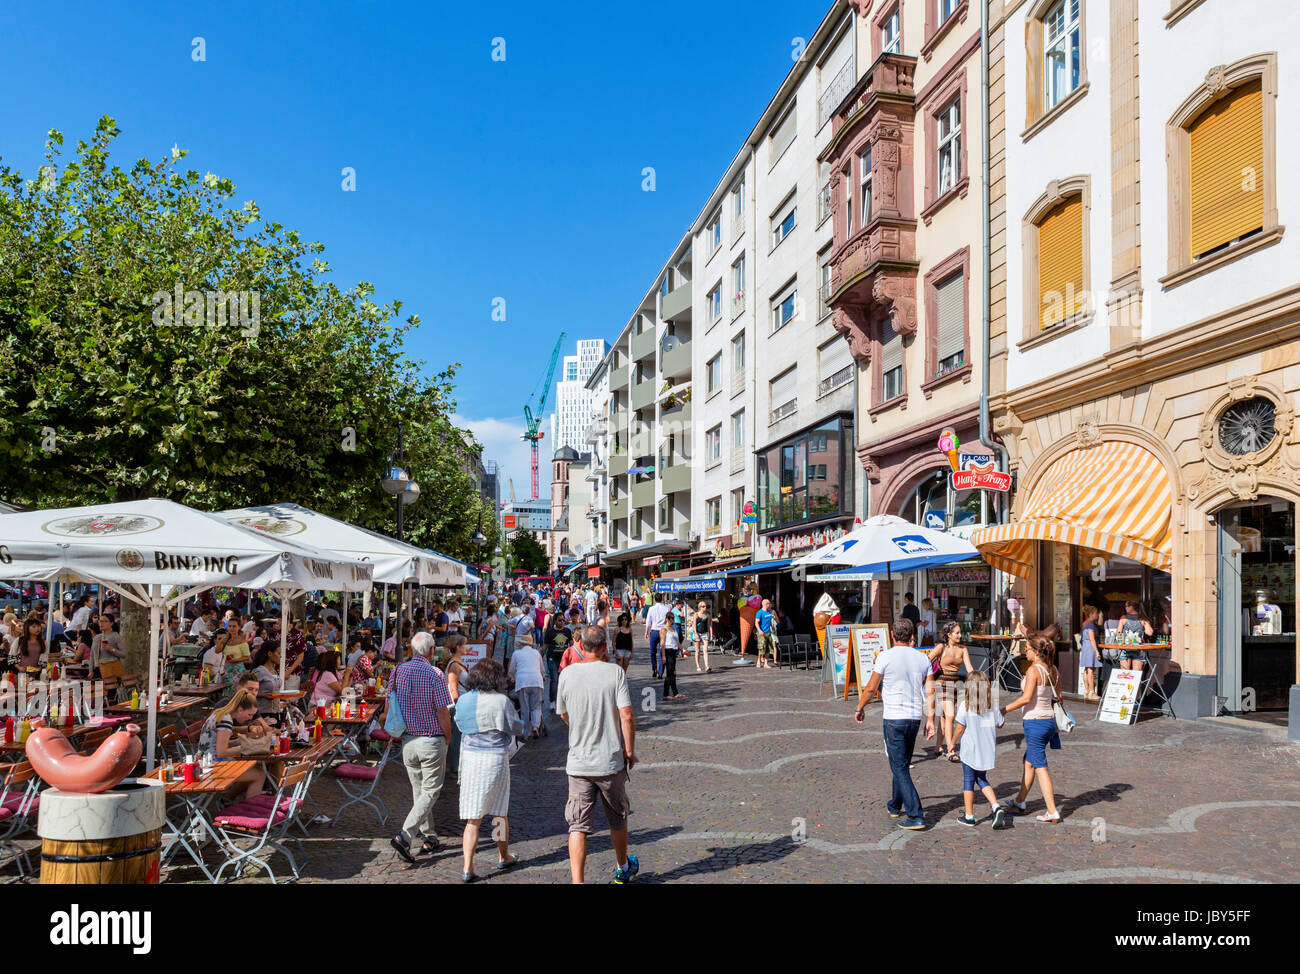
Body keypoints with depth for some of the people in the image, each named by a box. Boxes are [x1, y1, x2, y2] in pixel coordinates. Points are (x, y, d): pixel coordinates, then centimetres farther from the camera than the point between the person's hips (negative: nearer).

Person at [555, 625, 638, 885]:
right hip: (611, 761, 0)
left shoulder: (567, 674, -3)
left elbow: (563, 714, 10)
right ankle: (623, 869, 39)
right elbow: (626, 716, -14)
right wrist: (630, 749, -3)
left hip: (578, 762, 0)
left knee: (578, 826, 3)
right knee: (617, 819, 20)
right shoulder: (615, 672, -10)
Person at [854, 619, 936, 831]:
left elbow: (871, 688, -6)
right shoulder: (922, 658, 4)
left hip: (893, 718, -6)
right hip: (915, 718, 6)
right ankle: (895, 806, 35)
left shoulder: (886, 657, -10)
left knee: (900, 768, -2)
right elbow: (930, 692, 2)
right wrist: (930, 720, 6)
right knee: (903, 765, 20)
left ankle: (916, 816, -7)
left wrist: (860, 709, 9)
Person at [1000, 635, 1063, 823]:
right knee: (1029, 762, 21)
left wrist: (1005, 710, -15)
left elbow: (1026, 698, -25)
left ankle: (1052, 812, 0)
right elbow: (1058, 697, 13)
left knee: (1040, 767, -1)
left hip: (1035, 722, -8)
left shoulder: (1034, 670, -17)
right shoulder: (1053, 670, 6)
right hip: (1050, 720, 8)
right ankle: (1020, 802, 33)